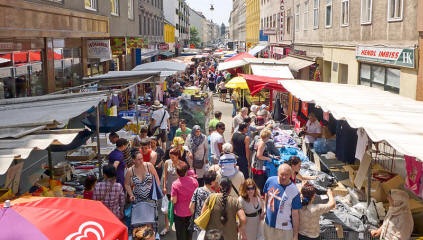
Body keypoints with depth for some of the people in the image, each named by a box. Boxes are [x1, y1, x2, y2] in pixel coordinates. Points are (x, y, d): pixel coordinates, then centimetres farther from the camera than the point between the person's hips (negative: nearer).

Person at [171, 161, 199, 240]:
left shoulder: (175, 184, -22)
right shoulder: (194, 180, -13)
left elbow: (174, 200, -18)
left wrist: (171, 198, 3)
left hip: (179, 213, -3)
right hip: (191, 211, 3)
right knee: (189, 232, 23)